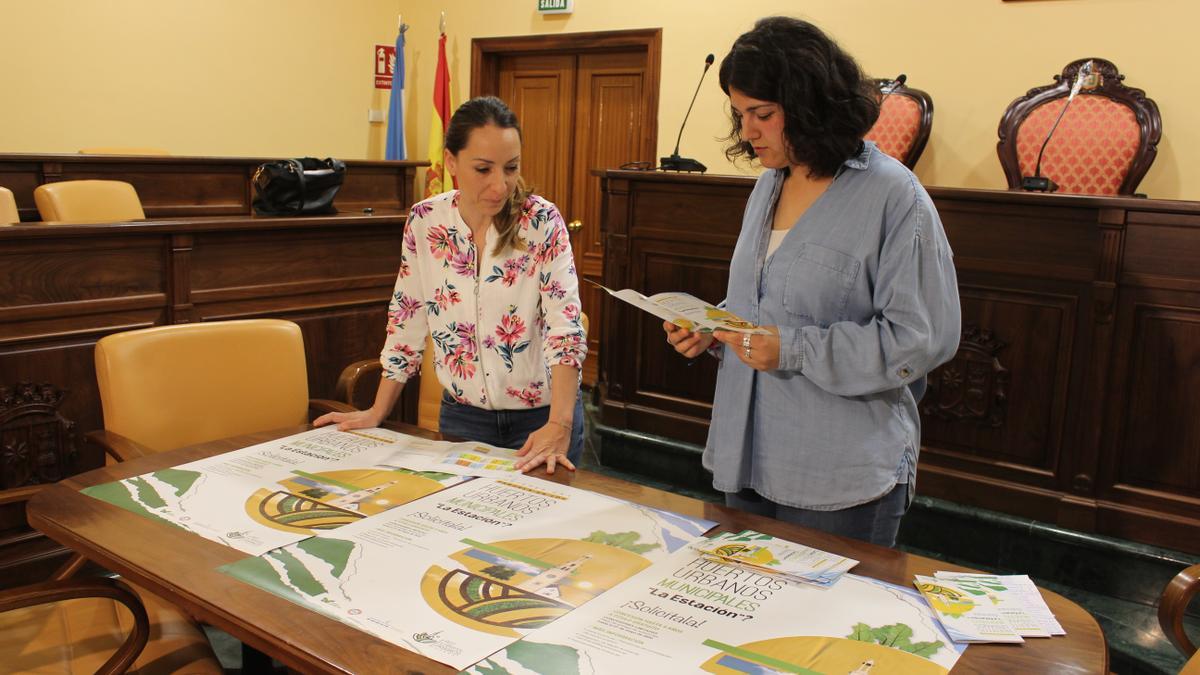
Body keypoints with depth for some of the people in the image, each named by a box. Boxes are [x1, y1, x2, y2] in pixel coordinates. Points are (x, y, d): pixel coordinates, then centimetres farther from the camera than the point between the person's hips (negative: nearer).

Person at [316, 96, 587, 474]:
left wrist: (559, 425, -32)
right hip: (462, 415, 3)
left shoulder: (542, 222, -15)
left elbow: (565, 328, -21)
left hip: (542, 415, -2)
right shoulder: (424, 221, -6)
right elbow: (407, 322, 2)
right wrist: (377, 412, 2)